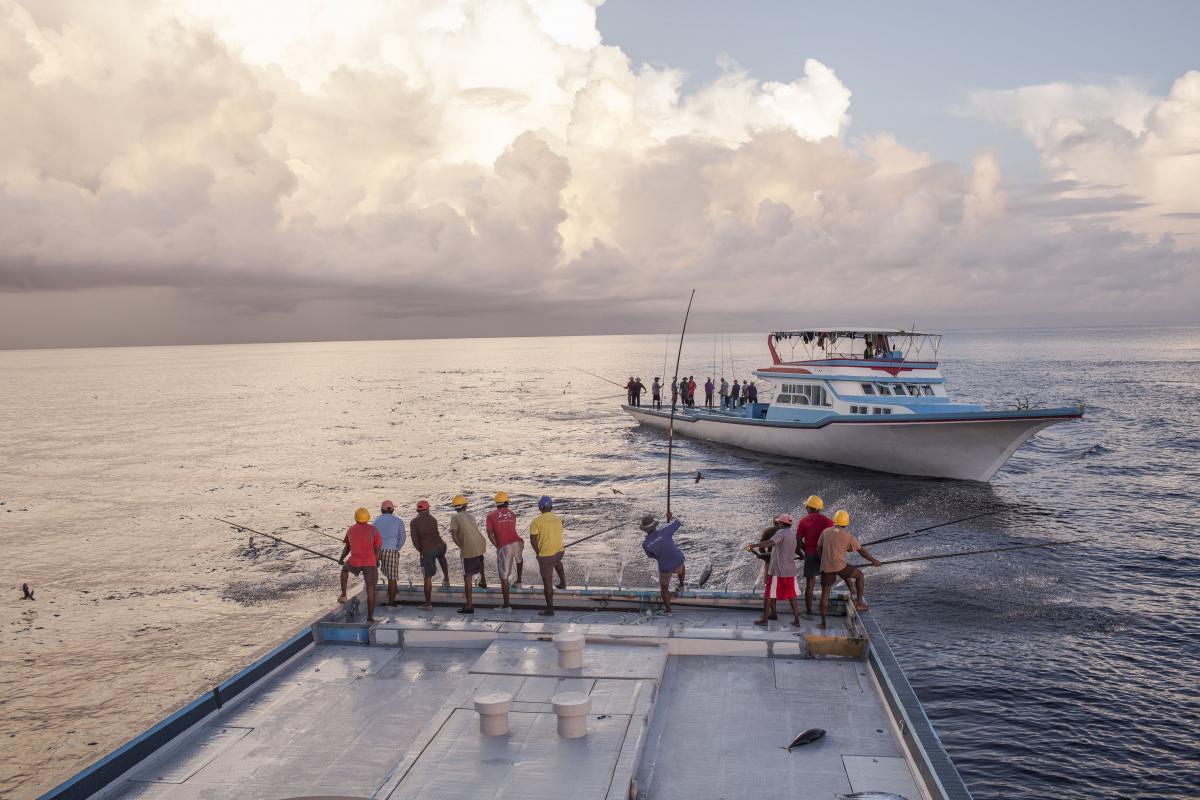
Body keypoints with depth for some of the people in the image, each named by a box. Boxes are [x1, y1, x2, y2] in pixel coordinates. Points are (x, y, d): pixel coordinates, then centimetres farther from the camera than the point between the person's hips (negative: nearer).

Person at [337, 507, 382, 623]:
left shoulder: (350, 530, 9)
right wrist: (377, 561, 18)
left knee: (345, 568, 35)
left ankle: (343, 595, 28)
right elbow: (377, 548, 1)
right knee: (370, 590, 1)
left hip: (354, 563, 2)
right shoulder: (373, 530, 0)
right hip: (370, 563, -2)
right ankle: (370, 618, -2)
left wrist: (341, 559, 35)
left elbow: (347, 547, 18)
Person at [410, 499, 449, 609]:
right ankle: (446, 579, 37)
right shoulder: (433, 519, 12)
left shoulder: (414, 522, 0)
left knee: (428, 577, 5)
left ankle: (428, 603, 7)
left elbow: (415, 540, -5)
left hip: (427, 551, -3)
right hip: (440, 546, 4)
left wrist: (421, 550, 9)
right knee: (441, 556, 41)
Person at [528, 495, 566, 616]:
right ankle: (562, 582, 51)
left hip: (545, 555, -6)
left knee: (547, 582, 2)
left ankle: (549, 609, 6)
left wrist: (538, 552, 0)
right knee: (557, 561, 42)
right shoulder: (557, 519, 4)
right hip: (559, 551, 6)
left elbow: (533, 539, -13)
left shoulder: (536, 521, -13)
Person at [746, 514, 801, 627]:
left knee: (769, 594, 4)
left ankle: (765, 618, 8)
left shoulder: (781, 532, -13)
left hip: (778, 569, -7)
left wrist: (754, 545, -35)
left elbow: (771, 542, -31)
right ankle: (796, 619, 11)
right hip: (790, 570, 7)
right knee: (791, 595, 13)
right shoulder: (793, 533, 12)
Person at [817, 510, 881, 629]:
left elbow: (819, 547, 9)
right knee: (859, 574, 21)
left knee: (825, 593, 10)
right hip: (839, 566, -3)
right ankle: (859, 602, 23)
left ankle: (823, 622, 10)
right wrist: (873, 560, 19)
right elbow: (861, 550, 5)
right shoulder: (848, 536, -2)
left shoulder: (825, 532, 6)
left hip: (825, 567, 3)